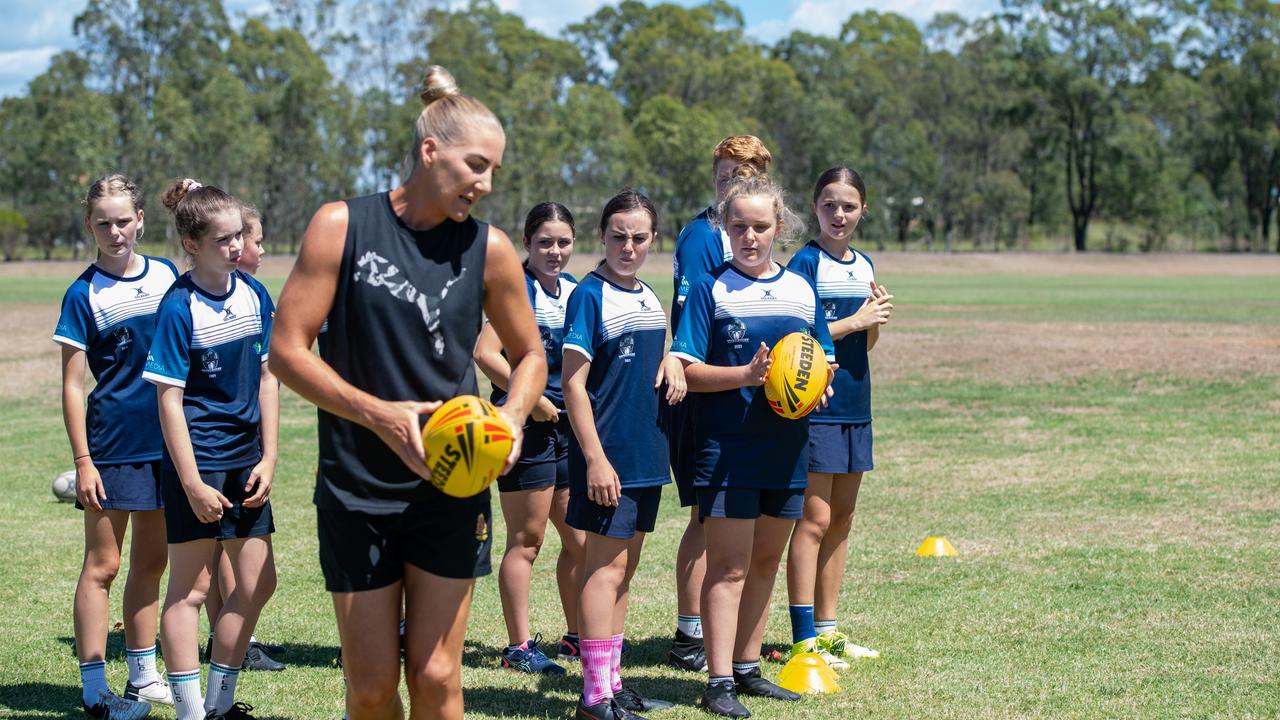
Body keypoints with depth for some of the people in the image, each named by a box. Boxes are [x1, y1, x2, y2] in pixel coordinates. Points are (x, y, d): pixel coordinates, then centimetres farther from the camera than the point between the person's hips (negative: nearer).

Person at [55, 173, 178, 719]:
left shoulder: (166, 276, 5)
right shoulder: (84, 295, -7)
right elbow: (73, 385, -7)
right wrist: (82, 460, -12)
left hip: (168, 441, 5)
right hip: (113, 444, -5)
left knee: (151, 562, 13)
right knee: (102, 565, 1)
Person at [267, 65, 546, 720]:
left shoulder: (488, 248, 0)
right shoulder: (341, 226, -5)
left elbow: (529, 354, 14)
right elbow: (288, 350, -7)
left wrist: (512, 415, -8)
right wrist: (380, 414, -19)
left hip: (452, 488, 1)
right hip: (357, 489, -1)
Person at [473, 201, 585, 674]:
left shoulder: (576, 291, 12)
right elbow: (485, 352, -20)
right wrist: (531, 399, -19)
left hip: (570, 424, 7)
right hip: (527, 424, -7)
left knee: (580, 539, 12)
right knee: (526, 540, -1)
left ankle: (576, 637, 24)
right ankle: (518, 647, 6)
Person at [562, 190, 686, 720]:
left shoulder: (649, 297, 12)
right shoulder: (590, 295, -11)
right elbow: (573, 381, -15)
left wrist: (672, 360, 1)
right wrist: (595, 458, -19)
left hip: (645, 456, 8)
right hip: (608, 455, -8)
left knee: (623, 569, 12)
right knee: (605, 566, -6)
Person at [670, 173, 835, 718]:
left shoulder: (801, 290, 10)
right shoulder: (710, 290, -4)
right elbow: (687, 371, -9)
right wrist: (745, 374, -23)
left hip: (787, 449, 5)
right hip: (728, 448, -5)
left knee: (765, 562, 13)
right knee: (728, 566, -4)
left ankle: (747, 668, 24)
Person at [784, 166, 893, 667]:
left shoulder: (864, 265, 13)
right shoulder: (806, 262, -9)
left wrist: (878, 315, -2)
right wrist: (856, 321, -14)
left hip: (855, 405, 8)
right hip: (816, 405, -8)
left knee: (841, 519, 11)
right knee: (814, 520, -7)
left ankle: (826, 628, 20)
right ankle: (803, 639, -4)